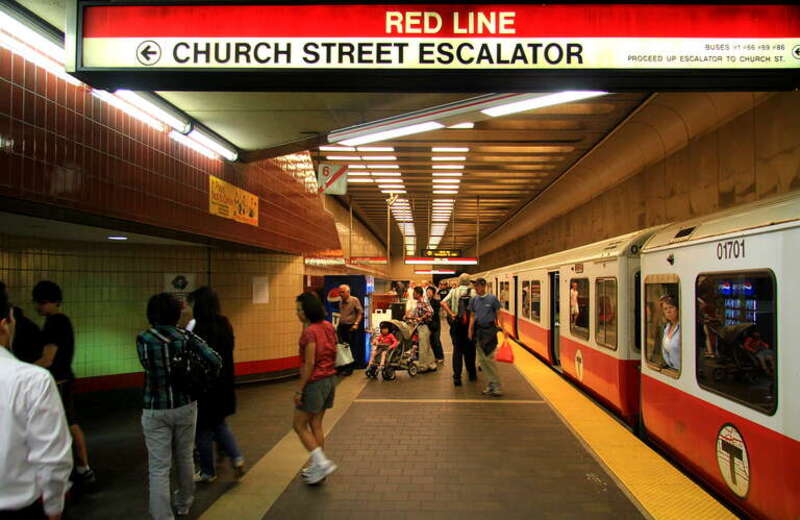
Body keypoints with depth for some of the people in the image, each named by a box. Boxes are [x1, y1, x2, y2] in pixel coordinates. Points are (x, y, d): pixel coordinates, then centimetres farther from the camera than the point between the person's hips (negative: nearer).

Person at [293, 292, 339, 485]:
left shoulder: (310, 332, -19)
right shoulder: (328, 327, 5)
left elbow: (309, 363, -20)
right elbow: (334, 354, 11)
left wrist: (299, 390, -15)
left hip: (315, 381, -8)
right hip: (330, 379, 8)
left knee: (300, 425, 5)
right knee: (316, 424, 16)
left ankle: (322, 462, -3)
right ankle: (317, 467, 23)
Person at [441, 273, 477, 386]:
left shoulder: (453, 291, 3)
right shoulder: (472, 292, -3)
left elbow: (443, 303, -10)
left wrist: (451, 314, -9)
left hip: (456, 323, 1)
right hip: (469, 323, -1)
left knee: (457, 349, 6)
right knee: (469, 349, 15)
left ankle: (457, 377, 1)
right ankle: (472, 374, 29)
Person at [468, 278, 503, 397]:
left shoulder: (492, 298, -5)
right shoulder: (473, 300, 7)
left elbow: (498, 314, -2)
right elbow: (472, 316, 10)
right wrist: (470, 330, 0)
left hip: (489, 330, -5)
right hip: (478, 330, 5)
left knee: (489, 358, -10)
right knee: (481, 359, 7)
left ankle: (497, 386, 0)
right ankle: (491, 383, 18)